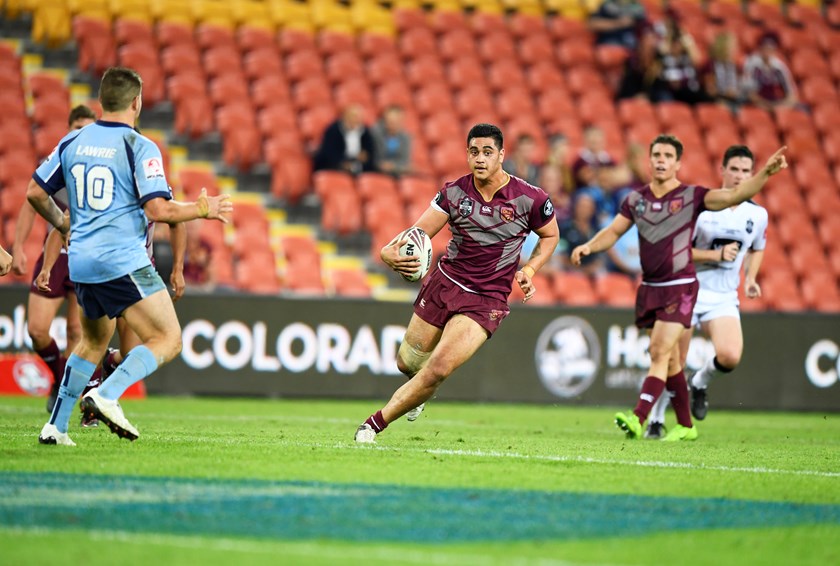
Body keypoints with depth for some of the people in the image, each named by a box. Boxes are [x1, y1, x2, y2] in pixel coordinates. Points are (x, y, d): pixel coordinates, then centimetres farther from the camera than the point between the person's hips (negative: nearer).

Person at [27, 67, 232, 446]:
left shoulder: (72, 142, 9)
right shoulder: (139, 147, -9)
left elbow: (35, 192, 14)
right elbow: (159, 210, -17)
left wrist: (61, 222, 33)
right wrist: (203, 209, 0)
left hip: (81, 263, 7)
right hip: (123, 262, -7)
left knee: (94, 342, 25)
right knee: (167, 340, -3)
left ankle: (56, 426, 20)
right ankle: (107, 396, -22)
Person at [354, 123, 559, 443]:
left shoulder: (530, 199, -10)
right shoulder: (454, 192, -5)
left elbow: (550, 236, 9)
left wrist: (528, 270, -8)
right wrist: (390, 252, -32)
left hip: (486, 301, -3)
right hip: (443, 282, 3)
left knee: (438, 369, -21)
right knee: (407, 365, 12)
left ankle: (377, 422, -8)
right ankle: (422, 392, 50)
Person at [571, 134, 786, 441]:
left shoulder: (691, 196, -6)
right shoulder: (636, 199, 7)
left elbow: (734, 195, -15)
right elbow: (613, 231, 13)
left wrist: (766, 172, -29)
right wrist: (589, 246, -6)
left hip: (680, 288, -5)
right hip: (649, 287, 5)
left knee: (660, 352, -15)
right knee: (670, 358, 10)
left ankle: (638, 419, -23)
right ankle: (685, 425, 19)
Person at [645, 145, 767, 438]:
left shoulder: (757, 214, 3)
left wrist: (750, 278, 6)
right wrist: (717, 255, -18)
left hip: (724, 298, 2)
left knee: (730, 356, -21)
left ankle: (700, 384, 13)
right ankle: (656, 420, 20)